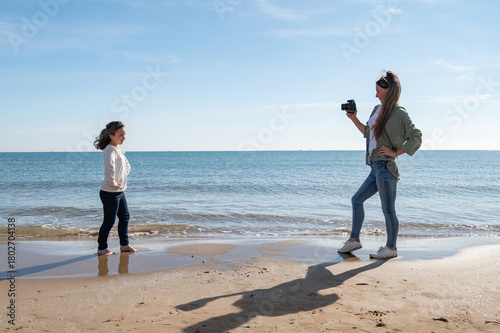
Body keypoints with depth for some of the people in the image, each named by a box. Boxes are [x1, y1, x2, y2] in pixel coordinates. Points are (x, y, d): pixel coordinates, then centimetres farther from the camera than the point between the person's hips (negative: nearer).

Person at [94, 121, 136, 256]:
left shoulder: (118, 150, 11)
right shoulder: (110, 150, -19)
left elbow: (127, 166, 27)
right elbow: (109, 167, -39)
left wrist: (123, 176, 12)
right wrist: (112, 182, -26)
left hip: (120, 191, 10)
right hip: (110, 193, -10)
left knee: (125, 217, 17)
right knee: (109, 222, 1)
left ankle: (124, 244, 29)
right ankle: (102, 248, 15)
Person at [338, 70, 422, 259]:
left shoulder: (399, 113, -9)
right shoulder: (378, 109, 15)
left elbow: (416, 138, -13)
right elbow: (368, 132, 27)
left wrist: (395, 152, -13)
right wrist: (354, 118, 21)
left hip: (385, 167, -10)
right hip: (376, 168, 10)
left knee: (388, 209, 0)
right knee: (357, 200, 15)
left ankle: (391, 248, 14)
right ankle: (354, 240, 25)